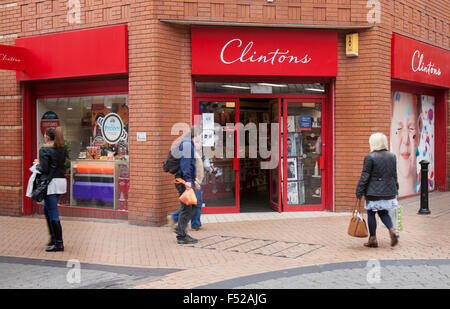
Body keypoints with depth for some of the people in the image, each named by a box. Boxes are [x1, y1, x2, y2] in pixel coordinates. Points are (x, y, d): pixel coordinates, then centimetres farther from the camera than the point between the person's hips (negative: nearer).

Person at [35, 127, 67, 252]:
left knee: (53, 215, -2)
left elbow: (44, 169, -16)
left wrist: (38, 164, 6)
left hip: (51, 182, -8)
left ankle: (59, 244, 2)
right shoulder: (62, 149, 9)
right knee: (47, 209, 23)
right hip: (62, 181, 8)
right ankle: (54, 237, 27)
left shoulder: (44, 149, -12)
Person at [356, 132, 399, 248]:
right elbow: (394, 175, 13)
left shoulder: (370, 157, -13)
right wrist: (395, 190, 23)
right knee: (383, 212, 19)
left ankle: (373, 239, 13)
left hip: (373, 192, -6)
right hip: (389, 191, 6)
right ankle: (392, 230, -3)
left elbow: (364, 177, -12)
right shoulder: (392, 156, 5)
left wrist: (359, 192, -5)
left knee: (371, 214, 7)